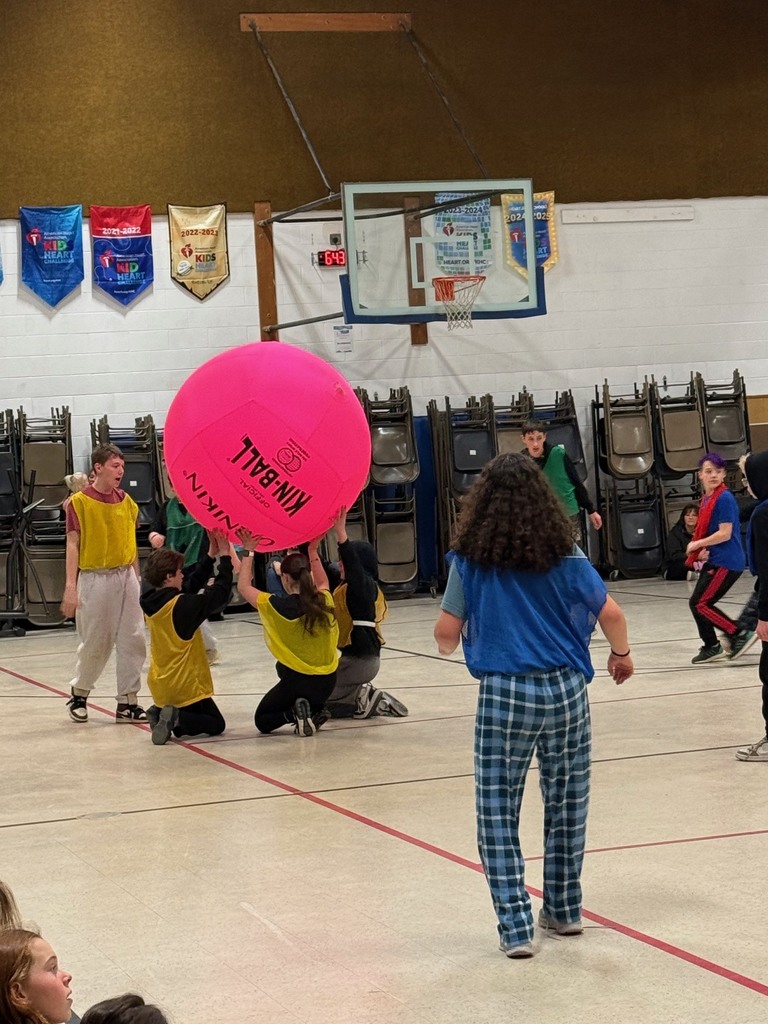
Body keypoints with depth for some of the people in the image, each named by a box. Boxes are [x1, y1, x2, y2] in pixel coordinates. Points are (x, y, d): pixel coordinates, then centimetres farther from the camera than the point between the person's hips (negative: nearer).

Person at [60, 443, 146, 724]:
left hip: (126, 577, 5)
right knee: (95, 643, 3)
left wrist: (137, 579, 13)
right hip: (95, 578, -5)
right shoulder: (80, 502, -6)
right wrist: (71, 587, -13)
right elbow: (73, 545, -7)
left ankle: (128, 702, 7)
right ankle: (79, 694, 25)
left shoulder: (126, 501, 9)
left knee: (133, 640, 0)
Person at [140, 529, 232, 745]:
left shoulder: (151, 602, 1)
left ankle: (161, 713, -5)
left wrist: (211, 555, 10)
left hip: (160, 685, 8)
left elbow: (192, 584, 10)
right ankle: (177, 718, -17)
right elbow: (221, 593, -15)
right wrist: (225, 556, -6)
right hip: (185, 685, -8)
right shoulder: (182, 605, -22)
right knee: (216, 724, 10)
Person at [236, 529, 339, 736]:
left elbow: (243, 586, -1)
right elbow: (323, 583, 22)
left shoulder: (277, 606, -16)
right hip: (327, 682, 4)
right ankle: (313, 712, 5)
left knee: (262, 721, 18)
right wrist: (313, 551, 23)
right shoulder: (325, 601, -5)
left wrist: (248, 552, 5)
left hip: (297, 680, -4)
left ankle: (295, 714, -10)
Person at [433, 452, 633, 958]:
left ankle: (516, 926, 0)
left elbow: (447, 634, -1)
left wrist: (450, 641, 23)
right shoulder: (565, 554, 0)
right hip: (566, 689, 2)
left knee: (498, 813, 6)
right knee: (567, 804, 18)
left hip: (503, 694, -2)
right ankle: (564, 910, 29)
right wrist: (622, 655, 21)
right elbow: (612, 615, 1)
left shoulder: (470, 559, -3)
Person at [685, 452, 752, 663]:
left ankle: (740, 634, -2)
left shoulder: (724, 498, -15)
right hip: (712, 562, 9)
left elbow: (725, 534, -20)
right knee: (697, 603, 11)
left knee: (700, 604, -10)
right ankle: (712, 647, 23)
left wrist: (698, 544, -10)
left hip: (726, 563, -9)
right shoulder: (706, 499, 11)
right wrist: (703, 550, 0)